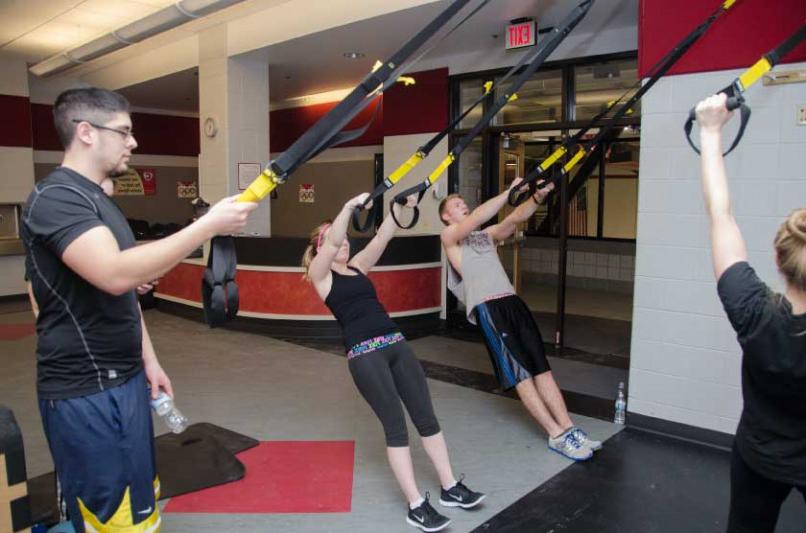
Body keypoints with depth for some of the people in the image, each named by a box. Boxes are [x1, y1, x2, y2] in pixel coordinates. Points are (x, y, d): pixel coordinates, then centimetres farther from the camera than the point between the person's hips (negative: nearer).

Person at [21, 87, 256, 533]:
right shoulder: (56, 198, -16)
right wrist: (209, 225, -30)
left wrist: (148, 359, 15)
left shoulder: (96, 199, 15)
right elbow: (115, 275, -33)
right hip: (85, 392, -9)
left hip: (123, 379, 9)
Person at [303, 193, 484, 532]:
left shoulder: (357, 266, 20)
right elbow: (333, 241, -14)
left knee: (426, 416, 7)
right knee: (395, 425, -6)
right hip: (364, 354, -6)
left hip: (395, 344, 6)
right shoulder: (320, 273, 3)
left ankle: (451, 489, 18)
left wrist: (398, 206, 3)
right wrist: (350, 206, -23)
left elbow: (382, 238, 12)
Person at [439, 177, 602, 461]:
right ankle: (557, 435, -2)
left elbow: (515, 218, 9)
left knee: (541, 368, 1)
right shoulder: (450, 236, 7)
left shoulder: (487, 234, 25)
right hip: (487, 309, -6)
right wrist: (510, 191, -16)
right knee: (520, 374, -6)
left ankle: (569, 428, 1)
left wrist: (537, 197, -10)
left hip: (513, 302, 6)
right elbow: (477, 217, -12)